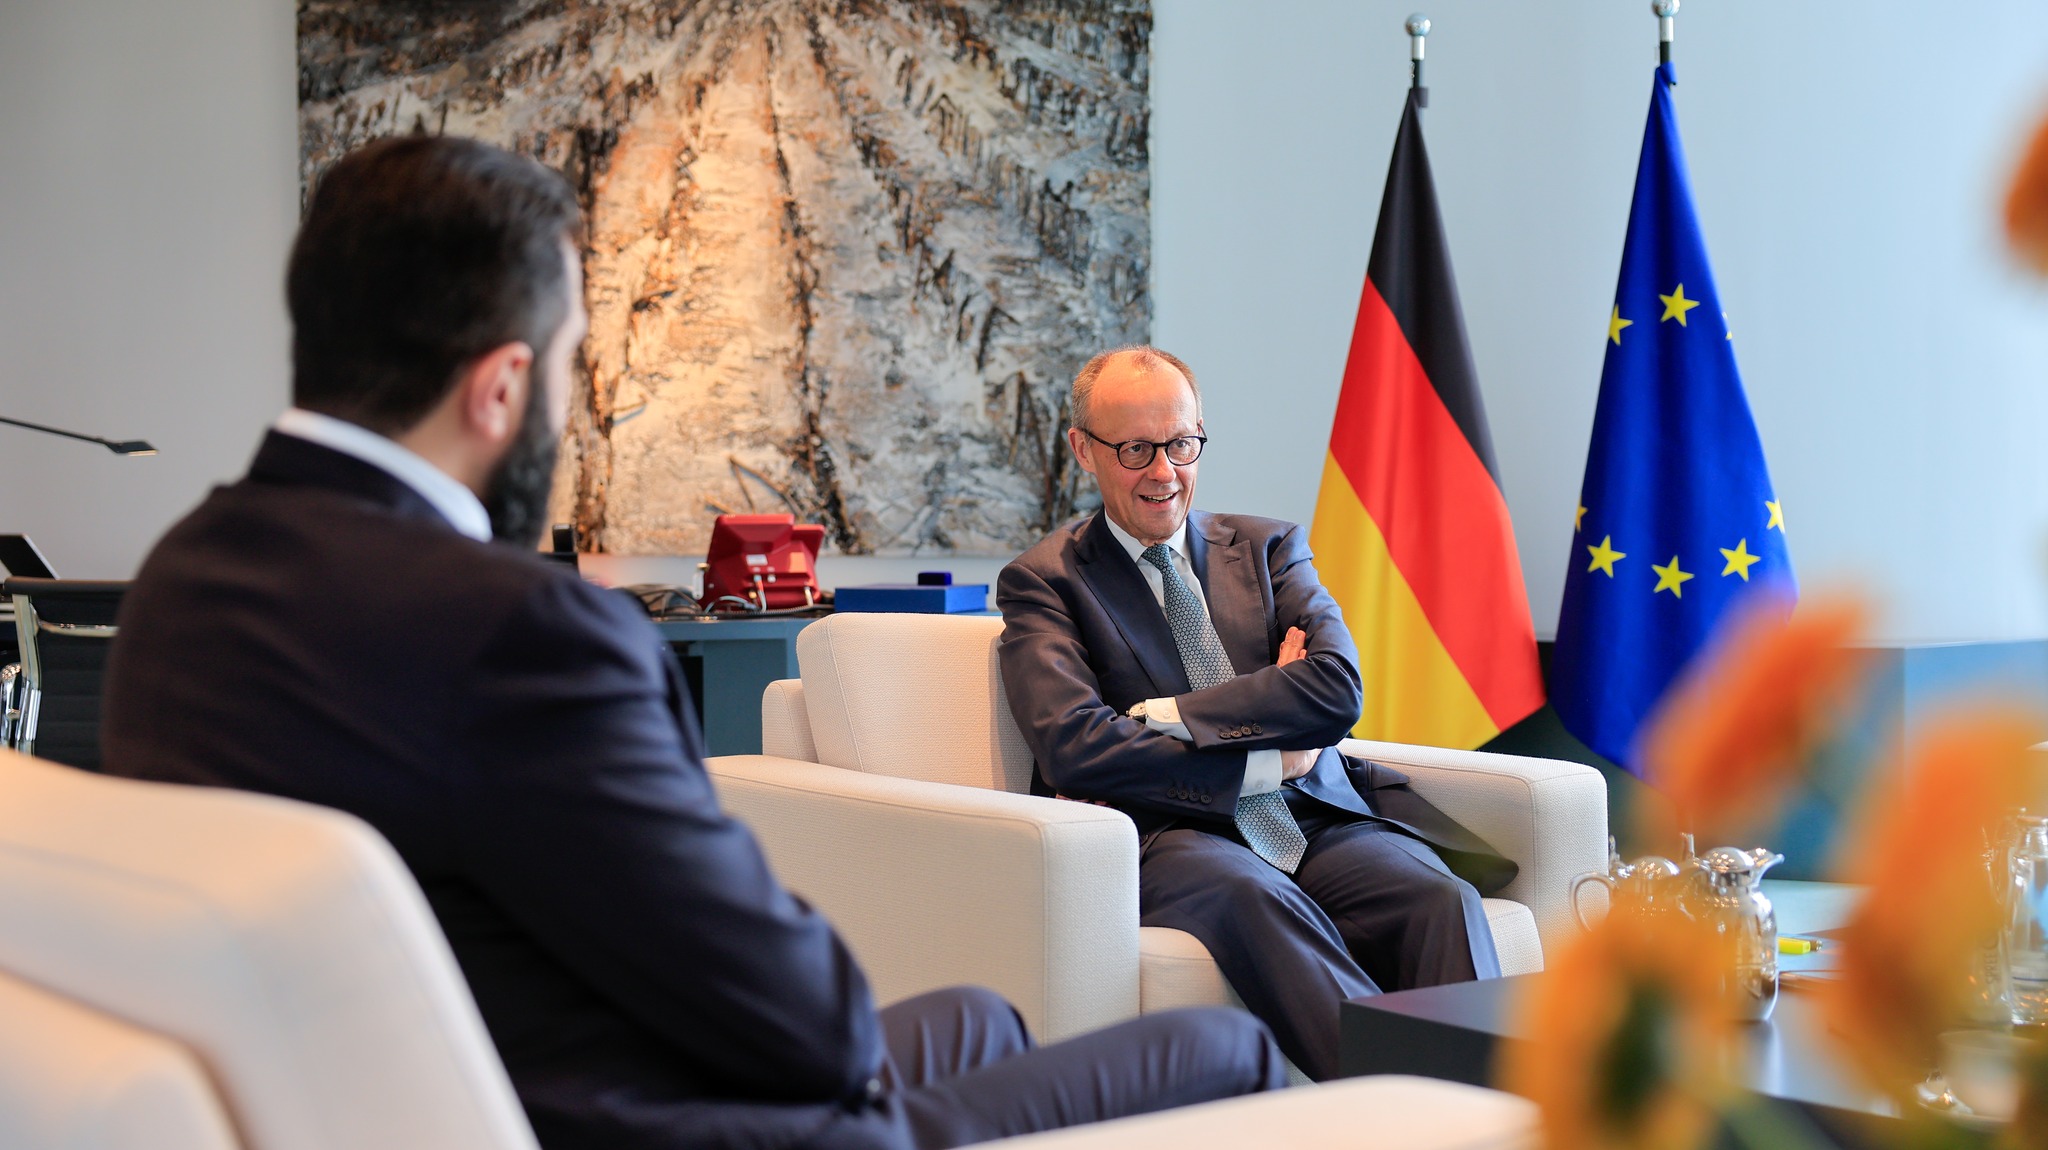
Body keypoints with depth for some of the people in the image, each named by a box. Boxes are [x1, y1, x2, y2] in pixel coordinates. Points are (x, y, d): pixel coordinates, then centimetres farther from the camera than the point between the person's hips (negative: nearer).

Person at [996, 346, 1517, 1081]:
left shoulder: (1267, 548, 21)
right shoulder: (1045, 581, 11)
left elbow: (1338, 689, 2)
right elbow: (1075, 747, -7)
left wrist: (1160, 719, -7)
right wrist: (1268, 761, -7)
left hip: (1316, 824, 4)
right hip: (1169, 834, -3)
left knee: (1440, 896, -29)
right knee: (1254, 896, -38)